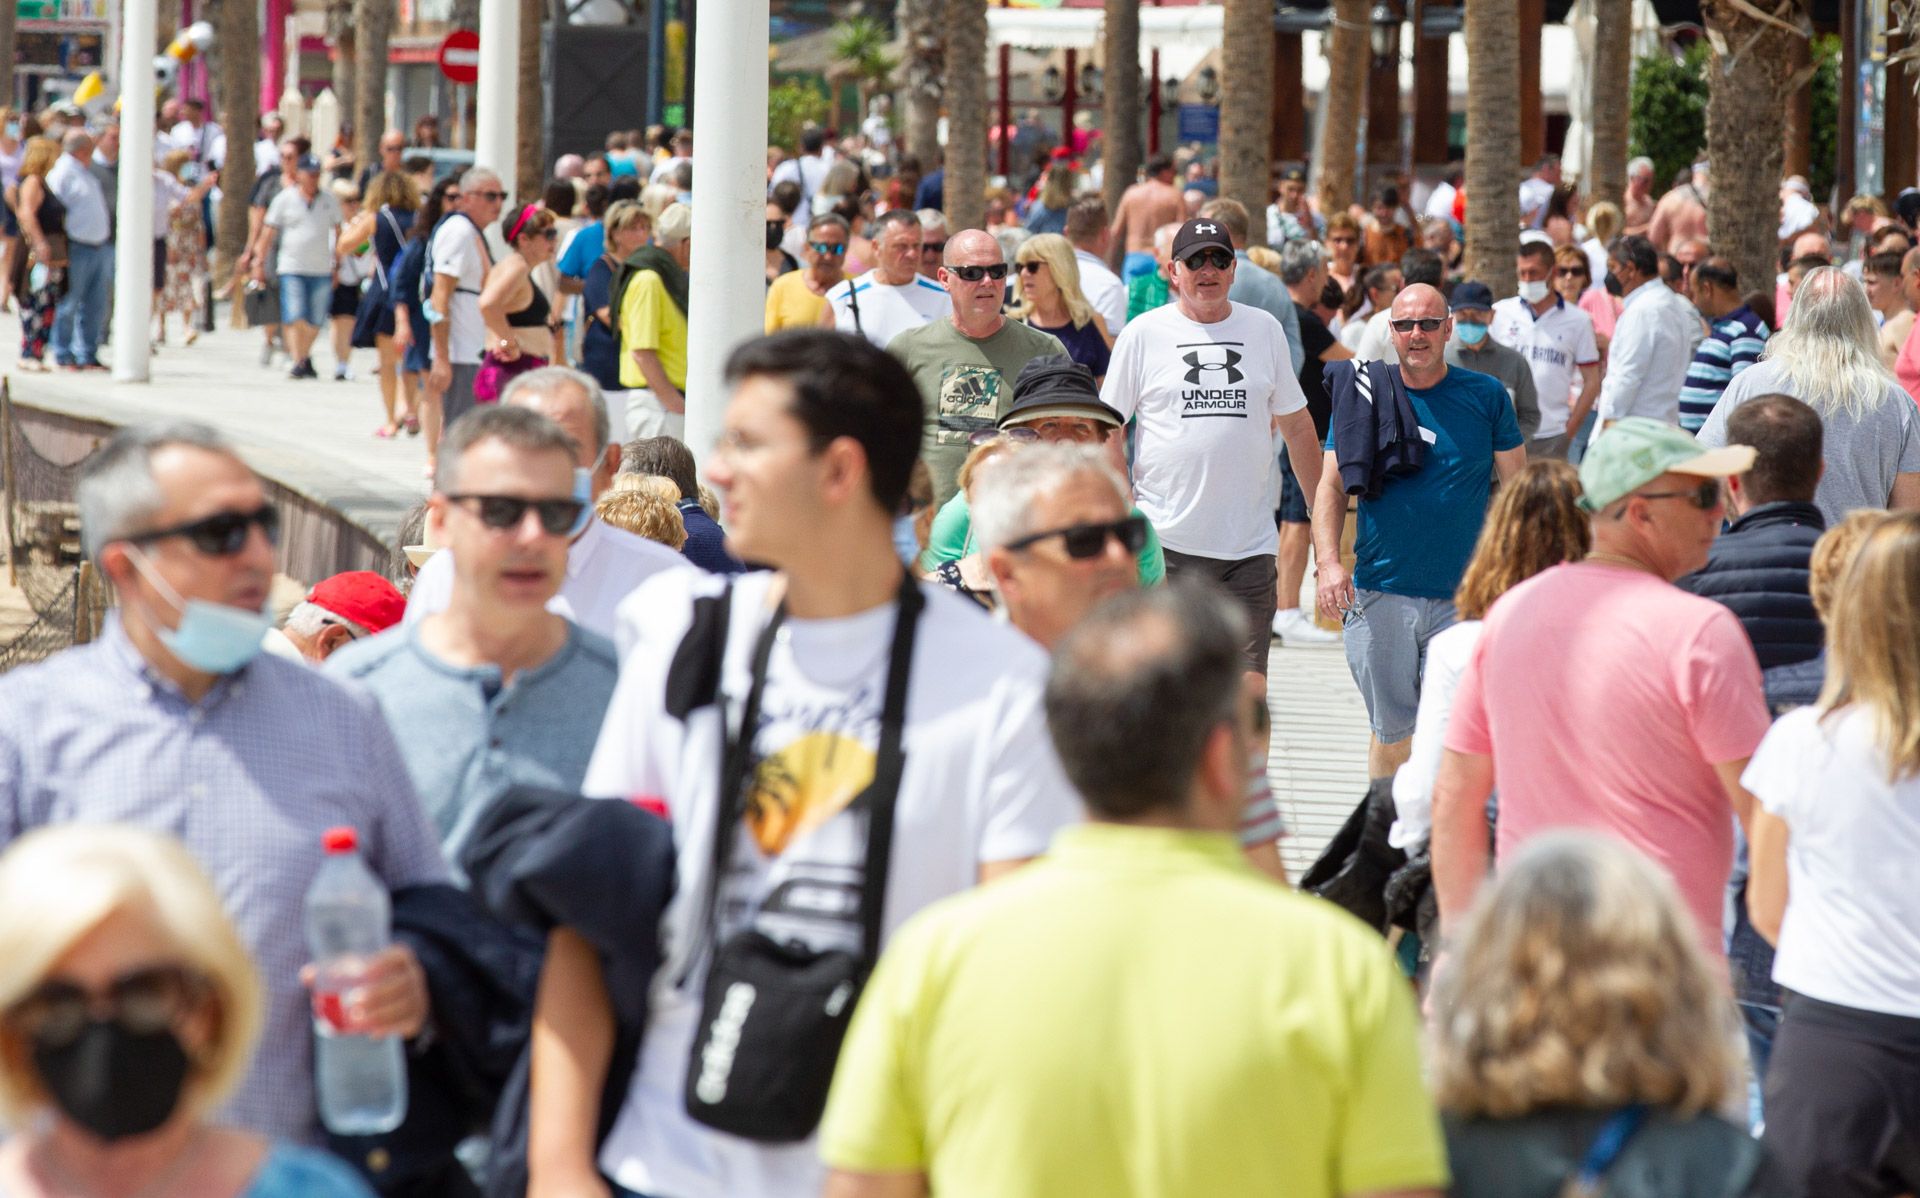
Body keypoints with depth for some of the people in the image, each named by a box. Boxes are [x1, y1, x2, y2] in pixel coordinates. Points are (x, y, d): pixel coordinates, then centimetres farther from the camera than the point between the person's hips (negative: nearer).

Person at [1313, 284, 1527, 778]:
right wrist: (1328, 561, -9)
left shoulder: (1486, 396, 4)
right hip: (1380, 595, 1)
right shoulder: (1363, 395, 4)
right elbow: (1331, 485, 5)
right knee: (1390, 729, 9)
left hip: (1463, 596, -1)